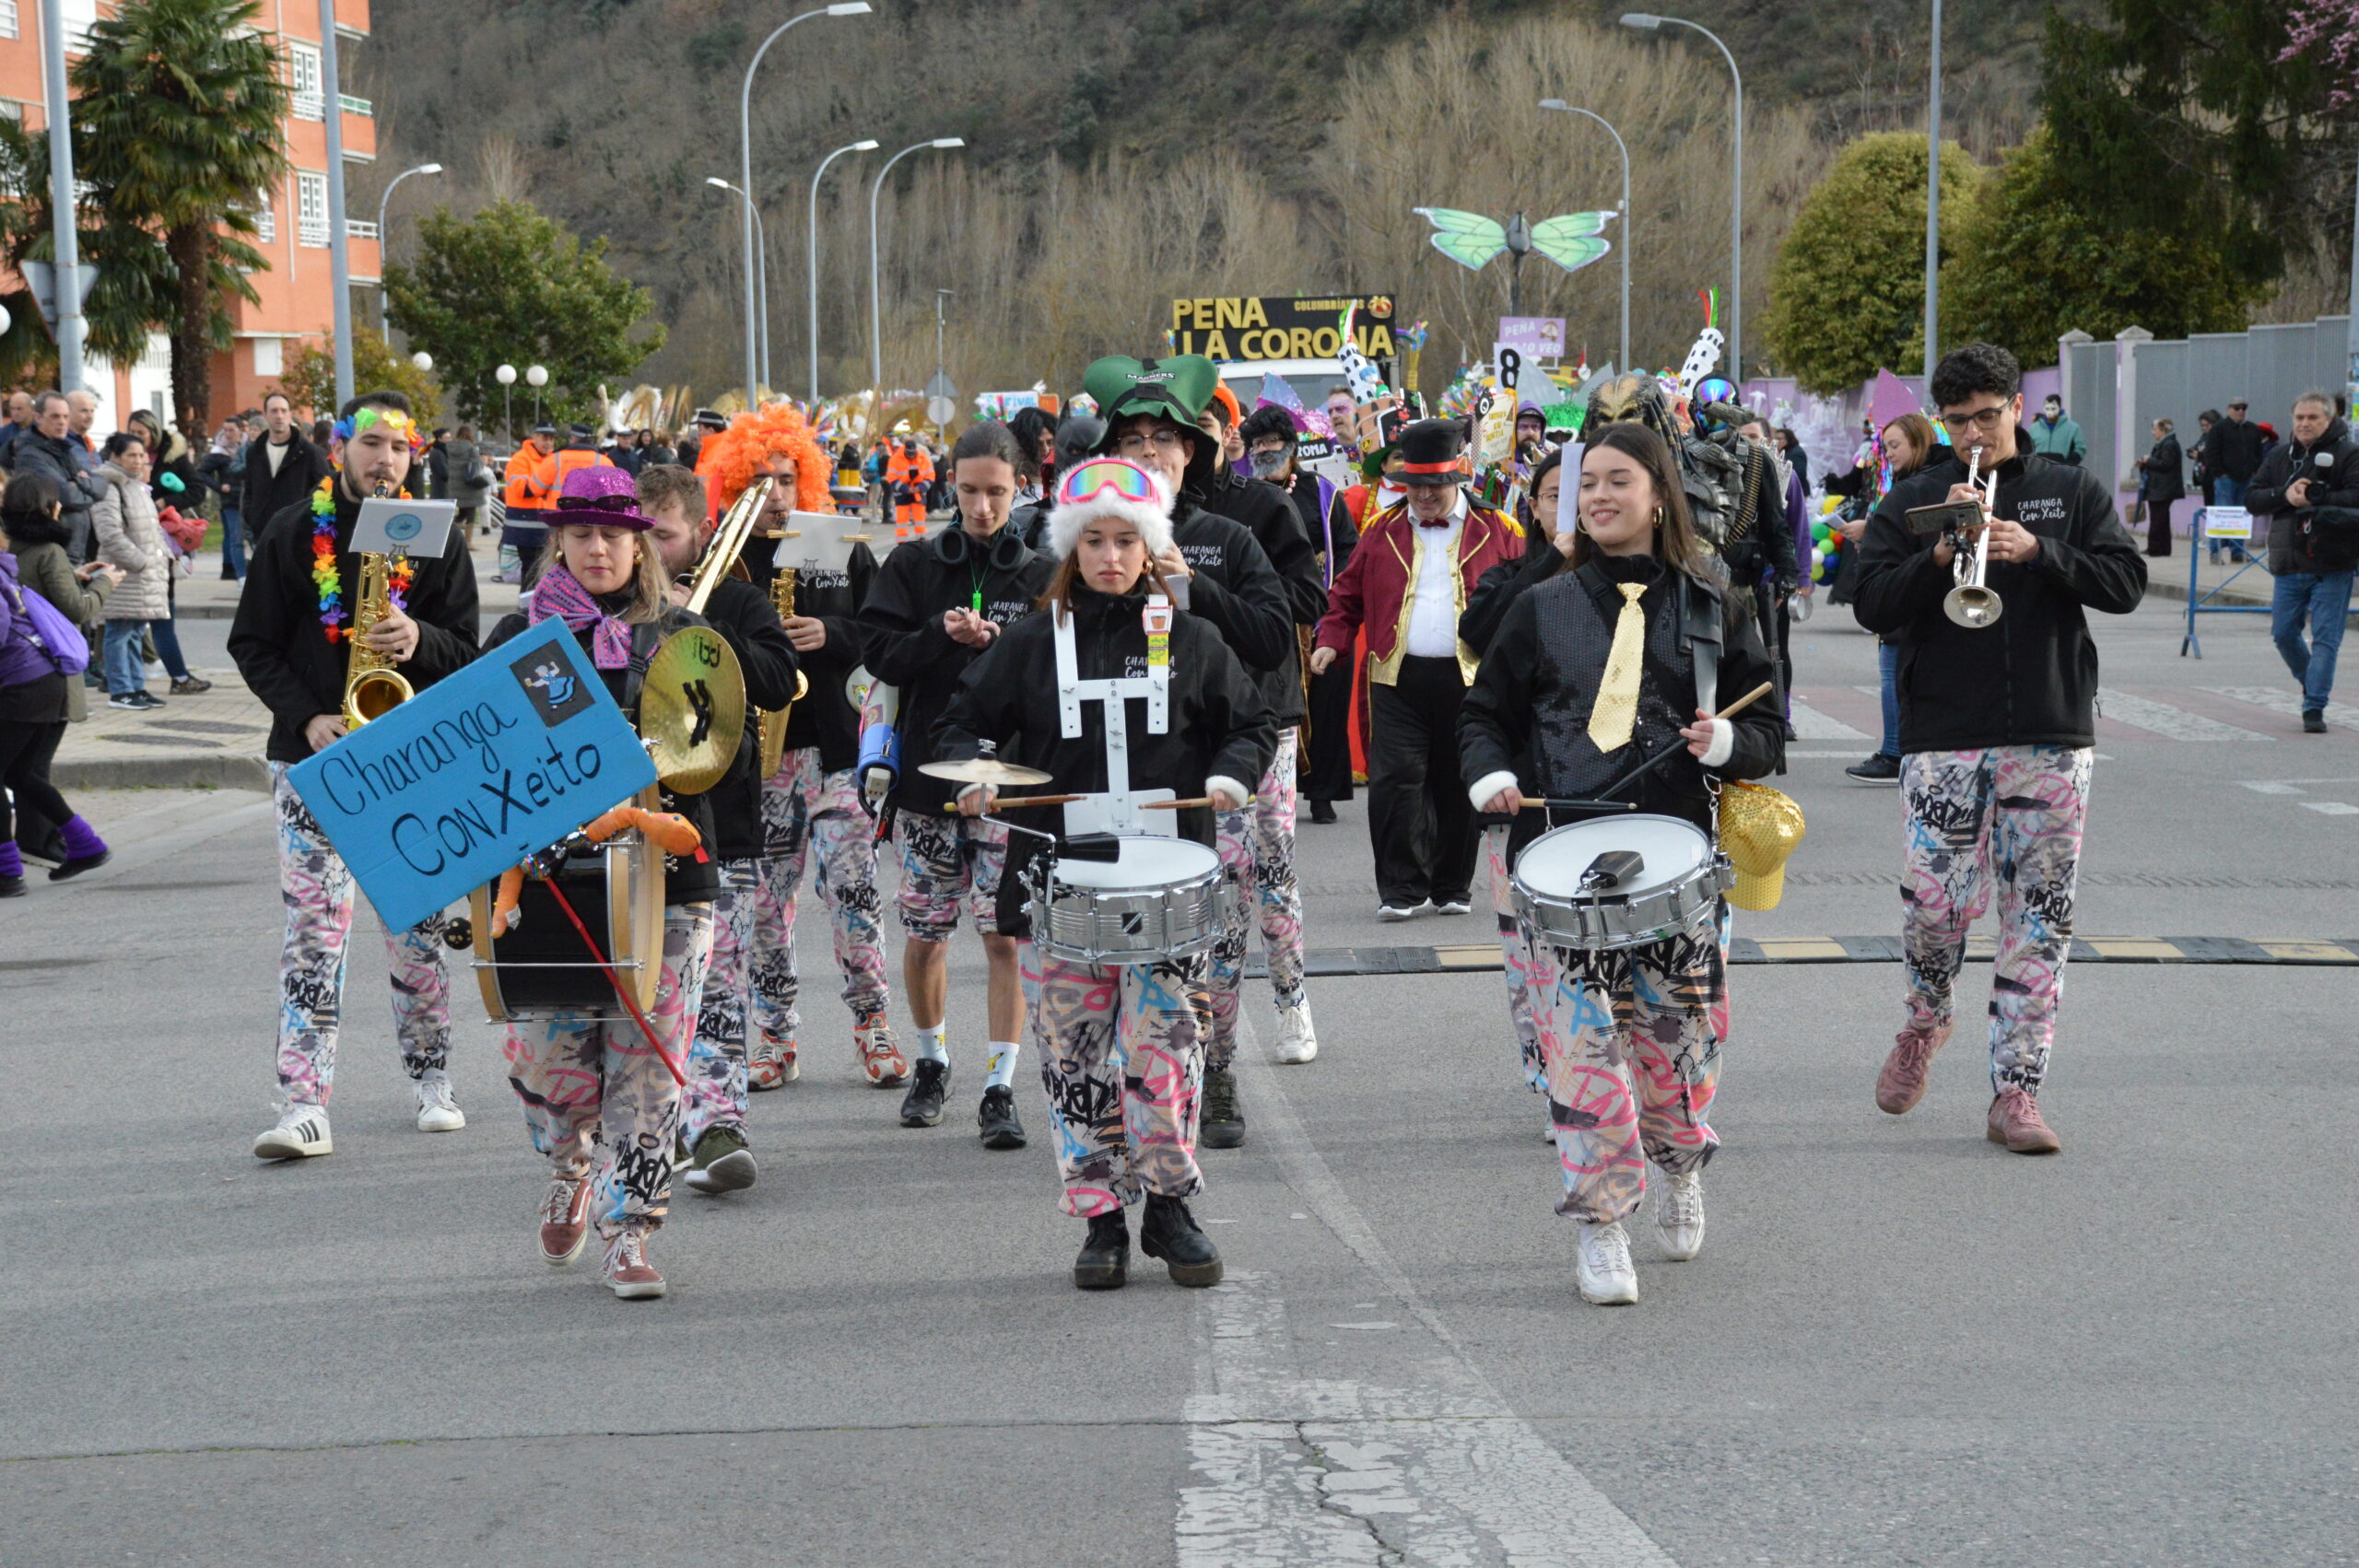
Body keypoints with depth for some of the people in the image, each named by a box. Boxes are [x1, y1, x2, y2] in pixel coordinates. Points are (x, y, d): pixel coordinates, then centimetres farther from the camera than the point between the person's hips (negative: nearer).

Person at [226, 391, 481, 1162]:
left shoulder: (438, 540, 5)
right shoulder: (294, 533, 3)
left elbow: (466, 651, 5)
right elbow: (252, 644, 4)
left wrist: (418, 639, -17)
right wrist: (306, 716, -10)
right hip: (313, 754, -1)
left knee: (419, 926, 5)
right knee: (313, 929, -7)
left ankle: (432, 1082, 23)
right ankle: (304, 1109, -10)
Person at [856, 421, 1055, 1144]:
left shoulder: (1040, 576, 3)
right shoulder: (913, 567, 6)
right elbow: (879, 652, -3)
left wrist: (1000, 645, -18)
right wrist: (941, 636, -18)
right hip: (928, 771, 2)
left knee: (1006, 934, -6)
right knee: (923, 935, 10)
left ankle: (999, 1087, -2)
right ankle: (932, 1062, 32)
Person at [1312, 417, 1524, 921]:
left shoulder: (1497, 531, 5)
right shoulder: (1381, 531, 9)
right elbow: (1347, 596, 15)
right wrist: (1331, 642, 0)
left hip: (1469, 678, -1)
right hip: (1398, 677, 1)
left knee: (1458, 785, 6)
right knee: (1394, 782, -8)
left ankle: (1453, 888, 19)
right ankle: (1401, 890, 1)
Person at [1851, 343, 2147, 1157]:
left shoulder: (2072, 493, 10)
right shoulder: (1912, 500, 6)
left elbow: (2126, 583, -1)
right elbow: (1874, 607, -3)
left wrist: (2036, 551, -15)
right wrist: (1940, 554, -18)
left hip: (2053, 738, 1)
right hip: (1943, 736, -1)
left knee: (2040, 918, 0)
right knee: (1935, 900, -6)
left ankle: (2016, 1093, 5)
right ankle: (1927, 1018, 27)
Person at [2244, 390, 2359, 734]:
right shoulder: (2279, 456, 11)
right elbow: (2251, 498, 7)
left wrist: (2314, 499, -20)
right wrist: (2284, 496, -11)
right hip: (2288, 565, 5)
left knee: (2325, 638, -6)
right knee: (2284, 634, 10)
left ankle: (2314, 707, -5)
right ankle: (2313, 685, 33)